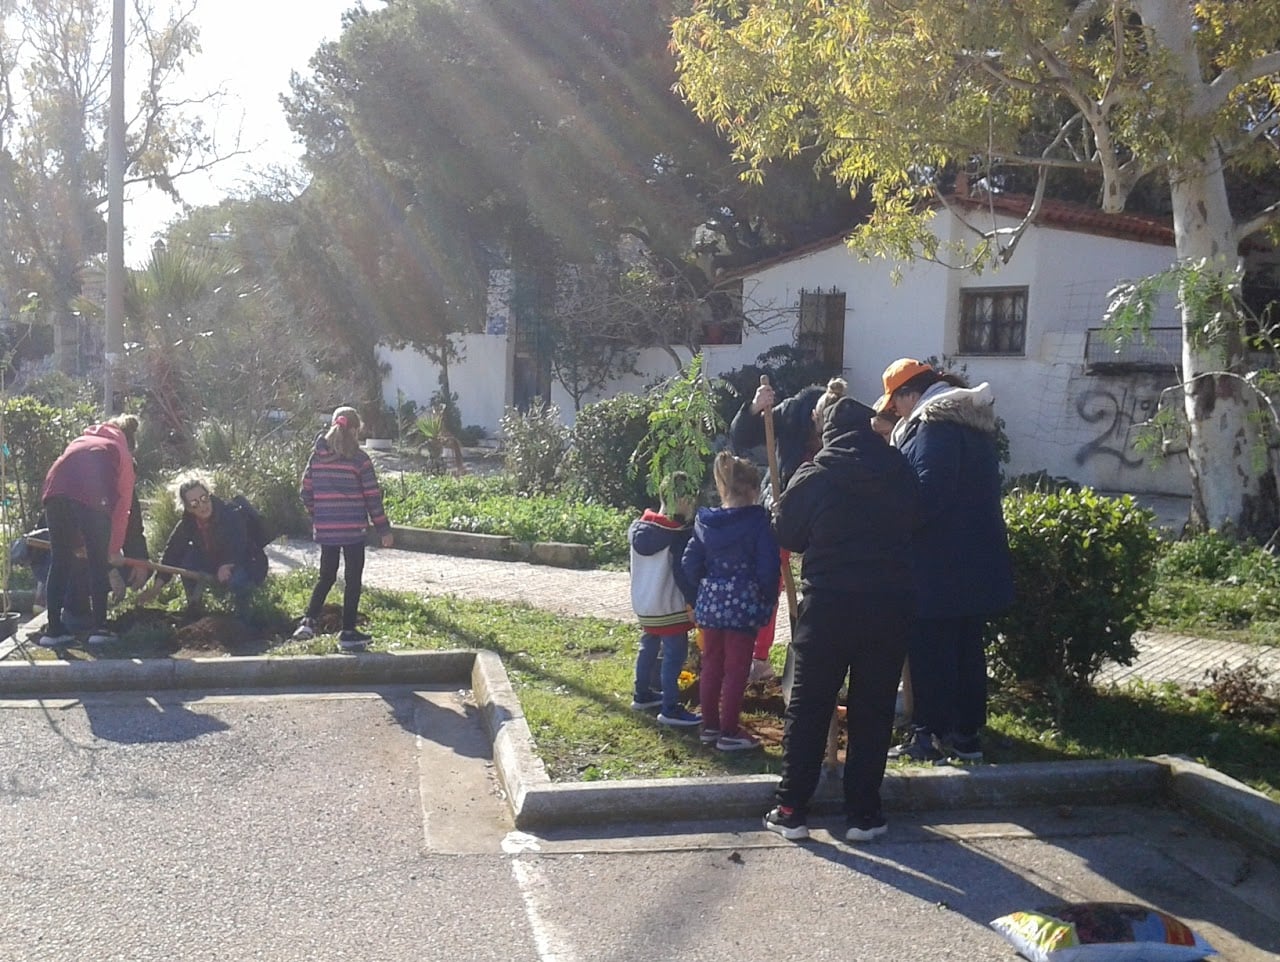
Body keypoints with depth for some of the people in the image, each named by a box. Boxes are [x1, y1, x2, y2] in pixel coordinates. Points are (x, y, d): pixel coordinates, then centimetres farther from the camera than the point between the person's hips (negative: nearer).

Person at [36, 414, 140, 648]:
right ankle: (99, 628, 5)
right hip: (91, 498, -4)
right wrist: (115, 547, 27)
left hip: (55, 492, 4)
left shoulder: (81, 440, 37)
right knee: (98, 563, 7)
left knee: (59, 562, 12)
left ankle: (54, 629, 13)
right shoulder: (122, 452, 25)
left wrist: (78, 541, 38)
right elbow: (123, 502, 19)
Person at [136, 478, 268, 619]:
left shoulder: (232, 516, -28)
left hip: (248, 566, -5)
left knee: (236, 578, -36)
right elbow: (171, 552, -16)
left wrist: (226, 566, -50)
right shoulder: (187, 523, -13)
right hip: (216, 567, 5)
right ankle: (194, 604, 2)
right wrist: (156, 586, -23)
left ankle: (242, 607, -3)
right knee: (185, 555, -17)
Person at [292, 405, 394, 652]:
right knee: (353, 580, 6)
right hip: (353, 529, -4)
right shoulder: (360, 460, -10)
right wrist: (384, 530, 0)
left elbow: (306, 493, 7)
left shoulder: (316, 457, 3)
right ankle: (348, 633, 9)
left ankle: (308, 621, 6)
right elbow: (372, 497, -8)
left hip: (325, 529, 4)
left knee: (326, 576, 19)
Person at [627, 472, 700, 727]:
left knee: (648, 648, 21)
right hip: (670, 607, -8)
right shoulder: (681, 533, -18)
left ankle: (642, 695, 33)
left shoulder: (639, 527, 5)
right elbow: (684, 573, -19)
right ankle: (670, 709, -1)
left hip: (643, 604, 8)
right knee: (675, 655, -2)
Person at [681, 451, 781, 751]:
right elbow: (768, 568, -11)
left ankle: (710, 726, 25)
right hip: (743, 603, -5)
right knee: (736, 668, 3)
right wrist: (768, 602, 2)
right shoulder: (758, 520, -11)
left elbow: (691, 563, 7)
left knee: (711, 664, 15)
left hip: (710, 602, 5)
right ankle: (729, 733, 8)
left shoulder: (705, 521, 5)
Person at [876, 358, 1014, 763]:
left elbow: (928, 491, -23)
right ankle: (967, 733, 22)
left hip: (940, 566, -10)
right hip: (978, 559, 10)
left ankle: (928, 736, 6)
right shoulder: (971, 421, 16)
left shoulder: (935, 423, -15)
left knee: (929, 649, -1)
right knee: (967, 646, 14)